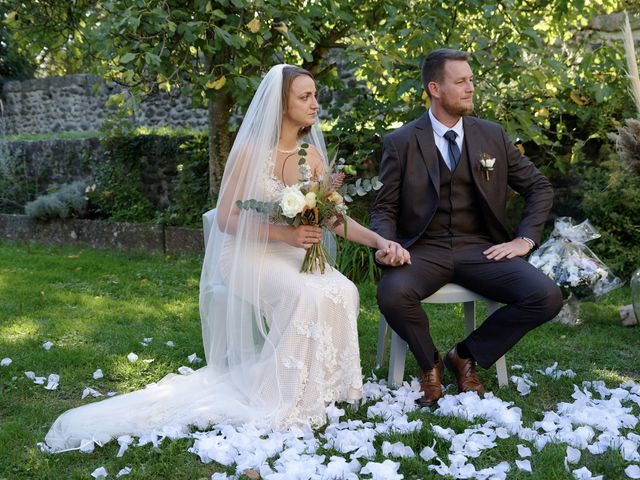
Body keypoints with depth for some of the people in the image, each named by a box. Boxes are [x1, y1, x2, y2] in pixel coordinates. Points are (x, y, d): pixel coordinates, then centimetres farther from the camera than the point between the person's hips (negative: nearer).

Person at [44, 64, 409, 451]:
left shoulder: (312, 155, 7)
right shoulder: (250, 150, -10)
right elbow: (225, 219, -10)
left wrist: (379, 239, -13)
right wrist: (284, 233, -21)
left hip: (293, 256, 5)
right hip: (247, 254, -5)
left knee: (342, 291, -25)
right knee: (306, 296, -33)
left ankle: (326, 383, -10)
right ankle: (279, 398, -18)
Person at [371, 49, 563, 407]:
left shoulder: (492, 136, 9)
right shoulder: (401, 143, 2)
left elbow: (539, 187, 15)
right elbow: (385, 208, 3)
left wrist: (525, 239, 1)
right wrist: (386, 245, -19)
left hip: (481, 250, 3)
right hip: (424, 251, -2)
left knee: (547, 297, -21)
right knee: (391, 294, -35)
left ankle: (467, 356, 3)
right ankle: (429, 362, -1)